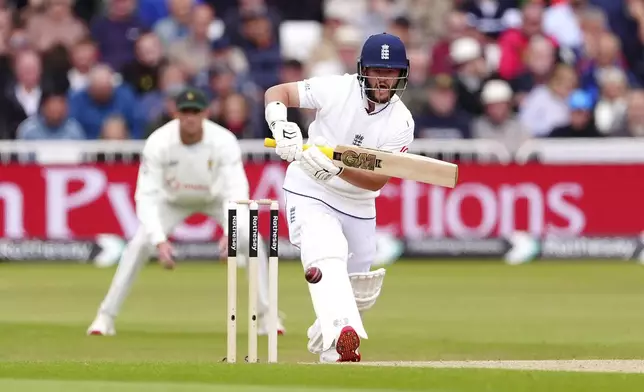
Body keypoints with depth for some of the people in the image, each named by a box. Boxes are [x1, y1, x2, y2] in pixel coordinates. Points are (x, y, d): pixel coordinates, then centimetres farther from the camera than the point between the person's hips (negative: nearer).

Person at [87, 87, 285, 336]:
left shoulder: (224, 141, -33)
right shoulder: (158, 143, -33)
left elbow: (236, 191, -39)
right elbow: (147, 196, -35)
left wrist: (231, 233, -56)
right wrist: (159, 241, -47)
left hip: (216, 198, 0)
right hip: (173, 200, 0)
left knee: (251, 240, -20)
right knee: (138, 245, -19)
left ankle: (266, 316, -4)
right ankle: (105, 317, -8)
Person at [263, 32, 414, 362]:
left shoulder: (401, 122, -12)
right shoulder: (337, 89, -16)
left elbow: (378, 180, -19)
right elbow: (276, 92, -9)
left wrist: (337, 168, -36)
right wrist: (280, 126, -29)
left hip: (358, 206, 4)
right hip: (310, 194, -4)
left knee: (362, 294, 12)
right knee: (327, 257, -31)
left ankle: (323, 341, 41)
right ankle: (343, 336, -53)